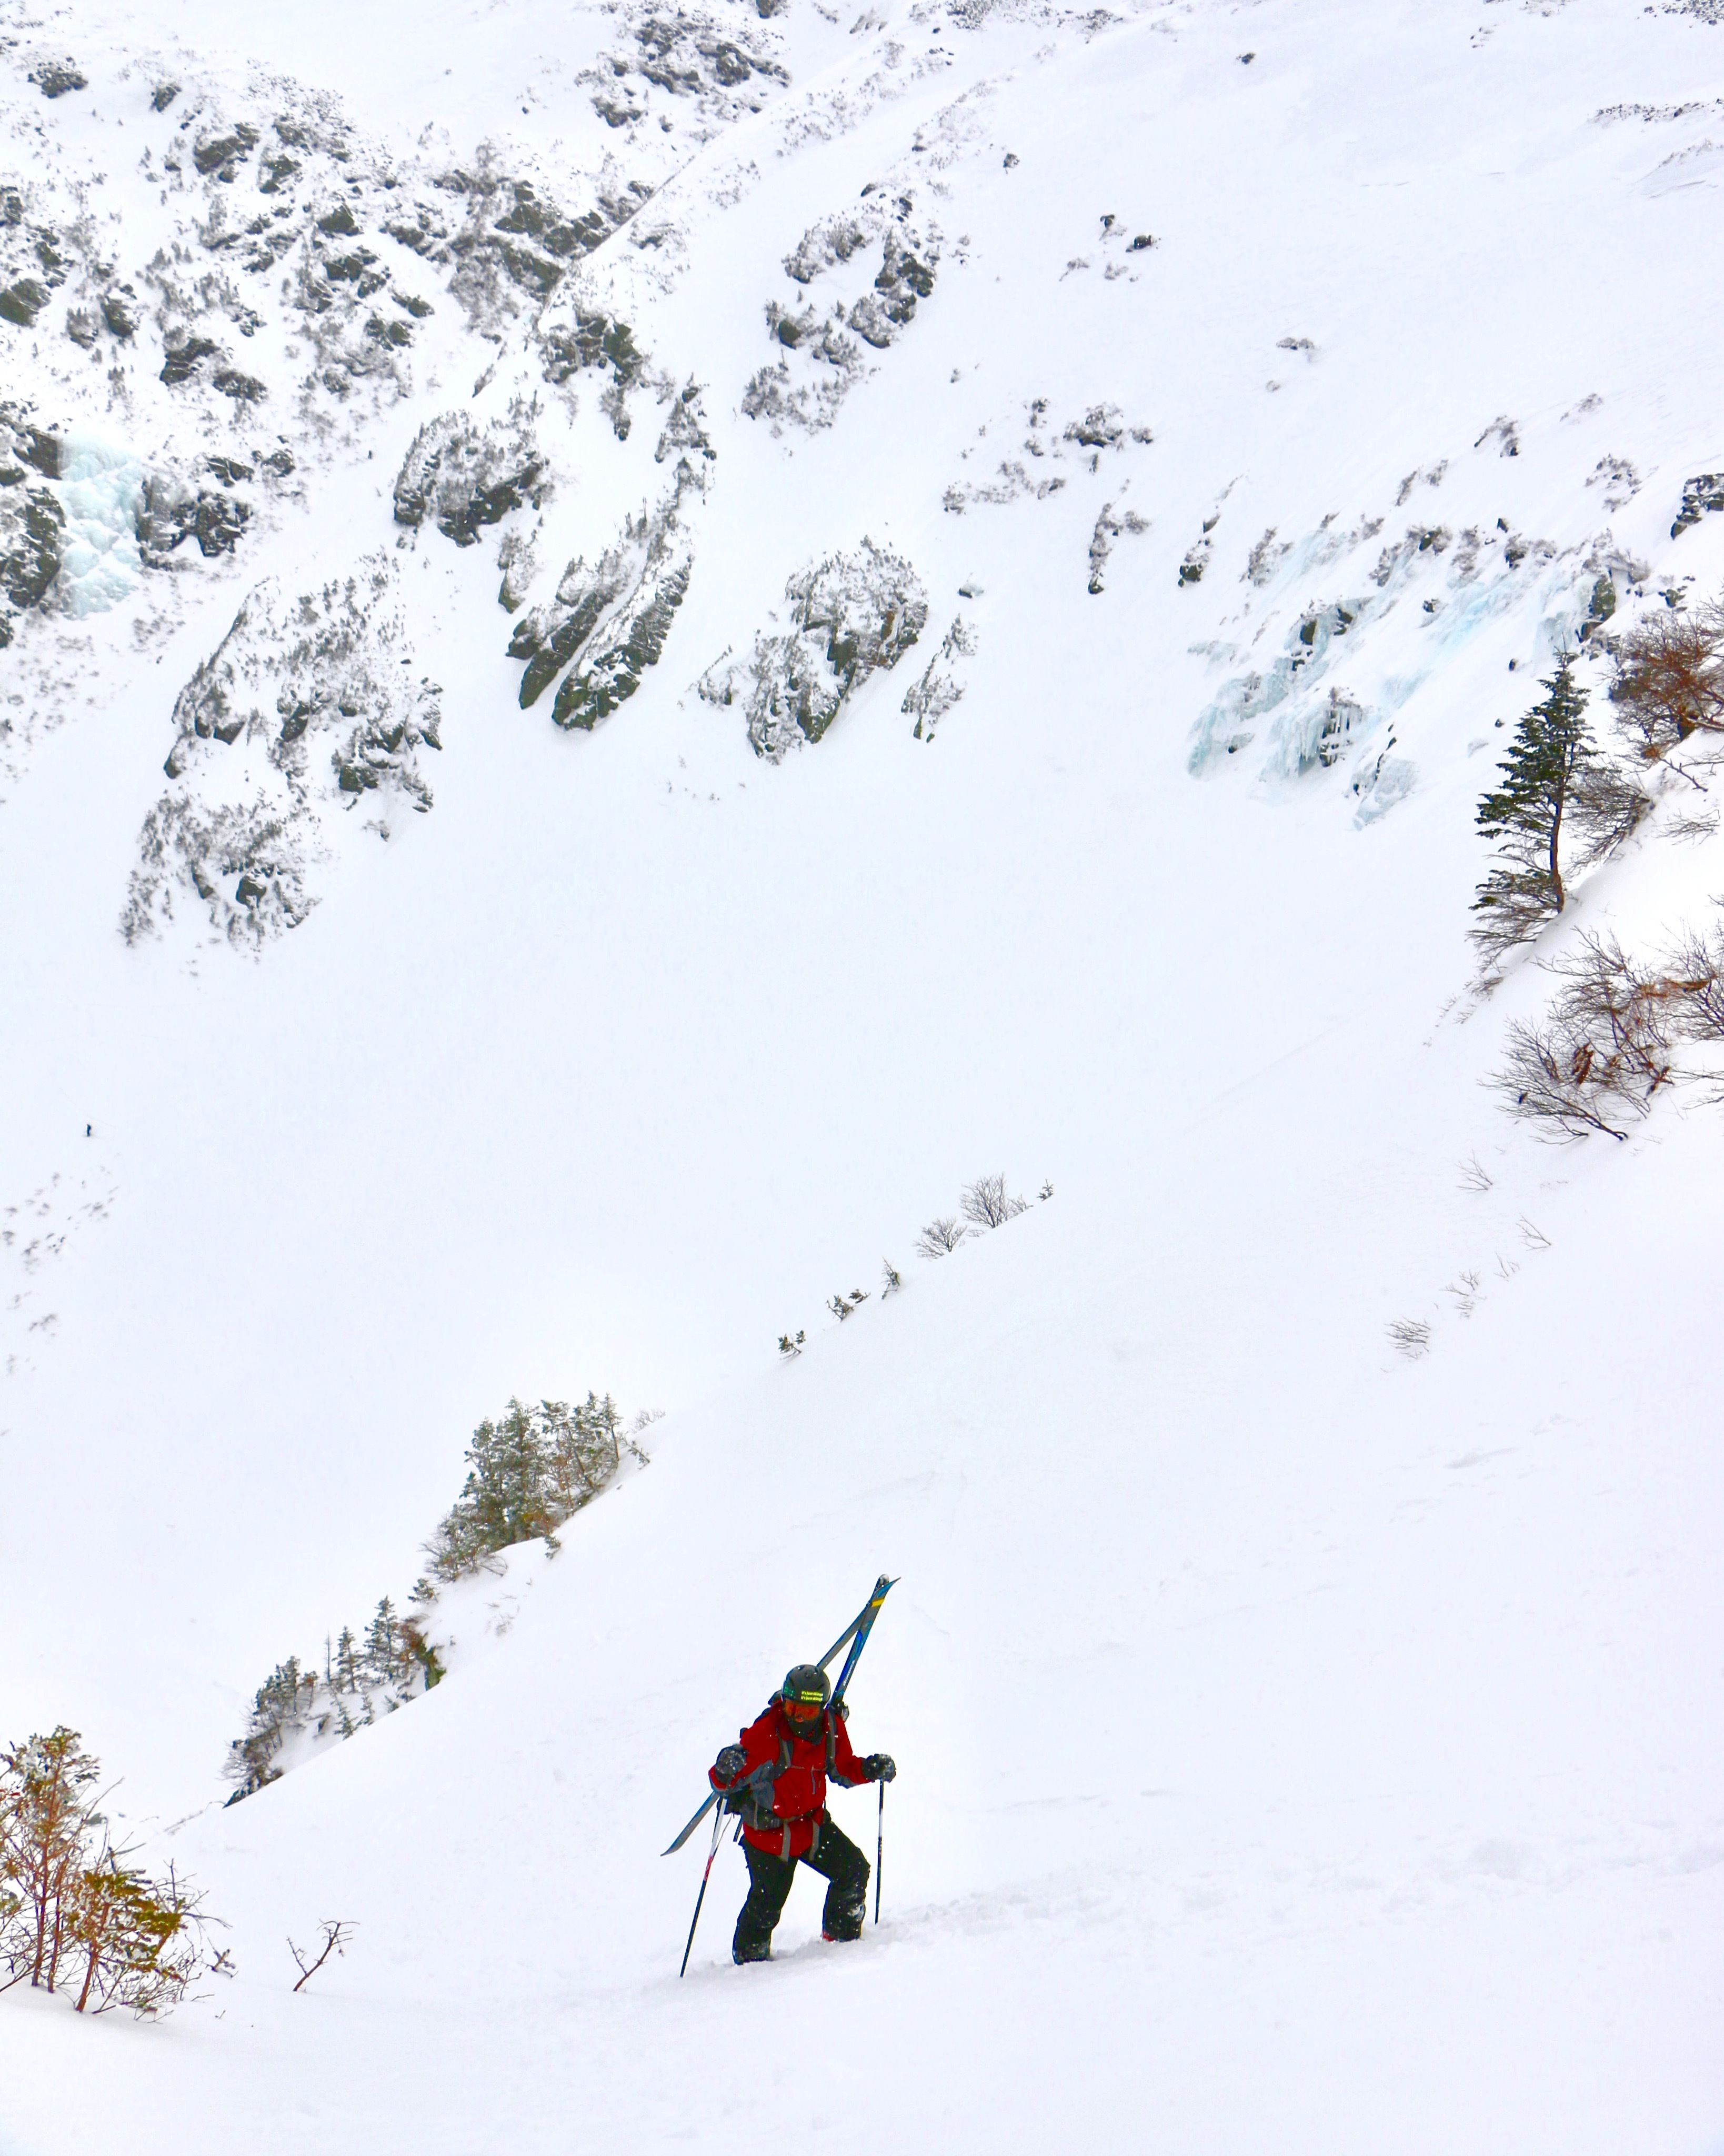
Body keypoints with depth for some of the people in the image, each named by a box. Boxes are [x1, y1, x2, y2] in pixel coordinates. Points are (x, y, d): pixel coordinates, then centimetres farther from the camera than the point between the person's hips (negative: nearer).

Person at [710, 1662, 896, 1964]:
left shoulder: (832, 1728, -10)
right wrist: (726, 1772, -47)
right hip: (770, 1831, -5)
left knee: (854, 1869, 3)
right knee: (768, 1901, 0)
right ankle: (749, 1956, 28)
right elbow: (723, 1781, -23)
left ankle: (841, 1934, 29)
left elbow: (843, 1769, 9)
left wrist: (870, 1769, -9)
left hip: (814, 1824, 5)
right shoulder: (765, 1734, -27)